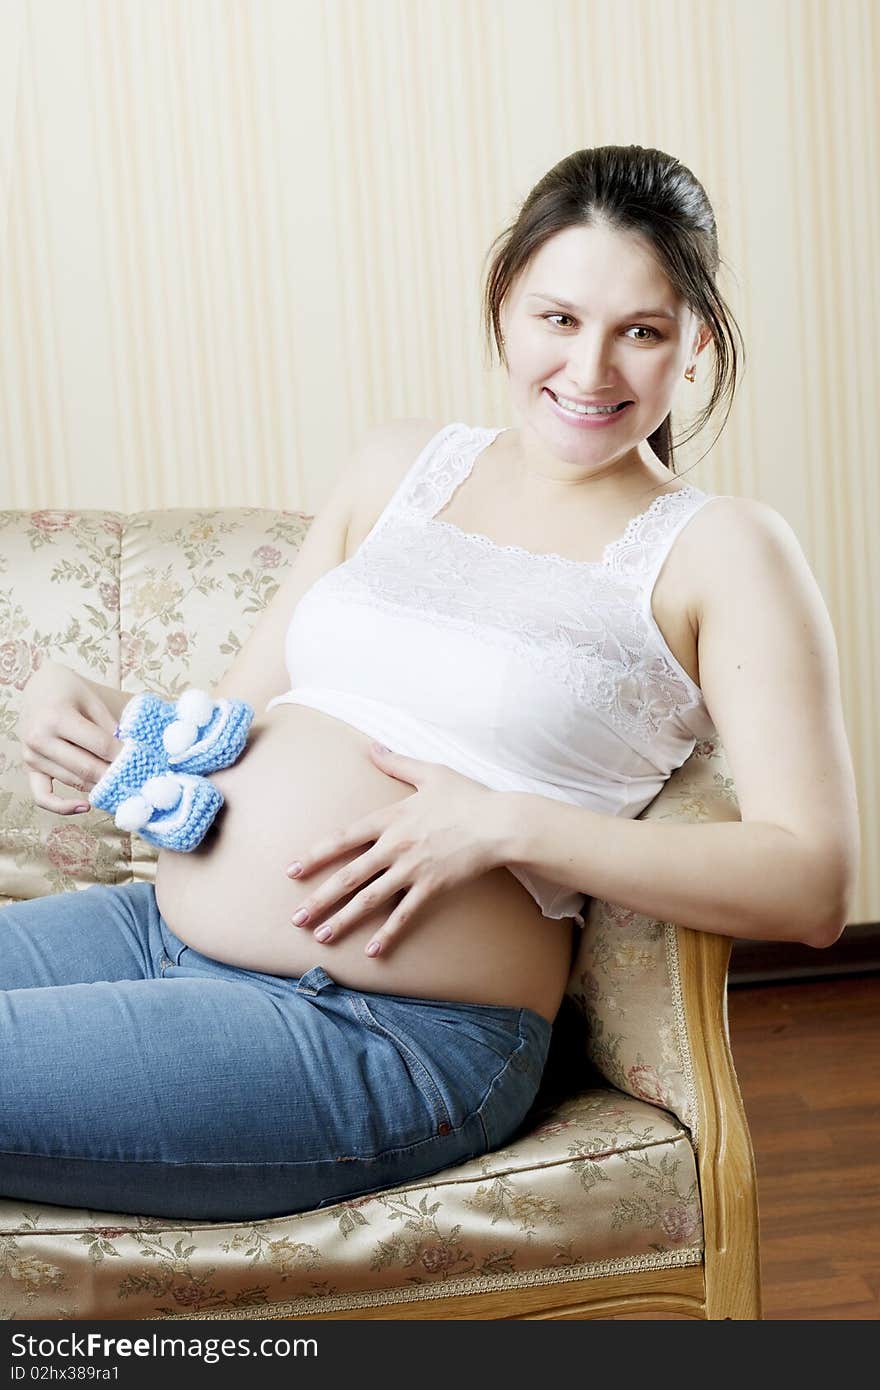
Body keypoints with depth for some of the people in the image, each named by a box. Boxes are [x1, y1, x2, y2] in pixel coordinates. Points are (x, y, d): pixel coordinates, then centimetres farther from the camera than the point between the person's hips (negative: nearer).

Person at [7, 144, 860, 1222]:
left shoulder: (720, 550, -2)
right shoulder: (400, 464, 14)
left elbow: (813, 886, -10)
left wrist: (509, 827, -18)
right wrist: (89, 714, -4)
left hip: (389, 1040, -5)